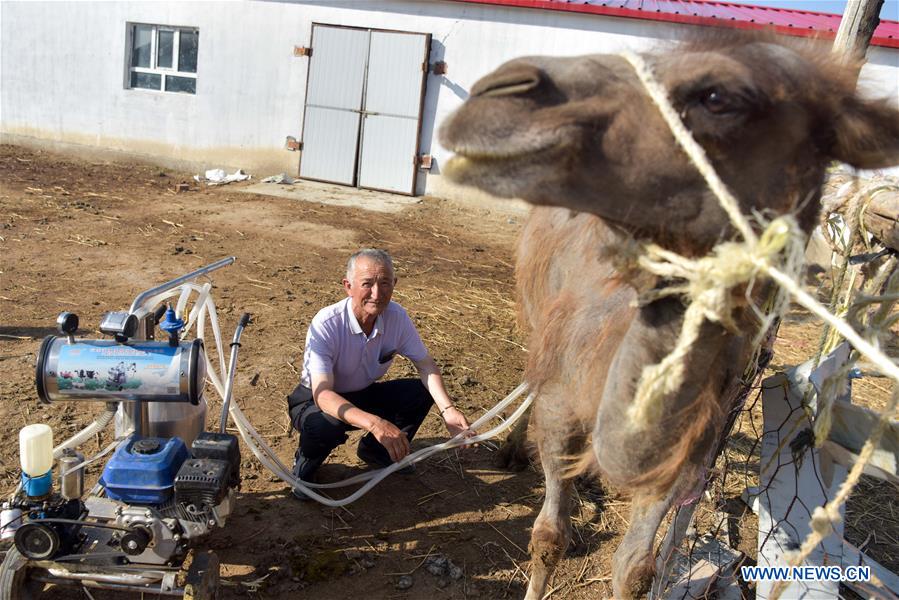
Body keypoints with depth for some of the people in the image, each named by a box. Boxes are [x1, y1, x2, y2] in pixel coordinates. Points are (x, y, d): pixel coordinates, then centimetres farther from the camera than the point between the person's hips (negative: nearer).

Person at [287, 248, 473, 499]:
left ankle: (374, 450, 10)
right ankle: (305, 463, -1)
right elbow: (323, 393, -40)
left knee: (422, 392, -16)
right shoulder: (326, 325, -32)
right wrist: (374, 423, -56)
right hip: (317, 401, -5)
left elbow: (426, 365, -7)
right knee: (326, 425, -39)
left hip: (362, 396, 5)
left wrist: (447, 409, -27)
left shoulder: (397, 316, -17)